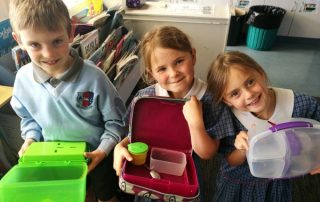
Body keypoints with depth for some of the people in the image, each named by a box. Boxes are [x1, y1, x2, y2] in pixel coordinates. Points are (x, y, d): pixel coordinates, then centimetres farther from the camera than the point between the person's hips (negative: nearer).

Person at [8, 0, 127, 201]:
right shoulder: (23, 78, -15)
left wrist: (103, 150, -24)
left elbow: (116, 121, -16)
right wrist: (31, 138, -10)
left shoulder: (93, 77, -27)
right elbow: (28, 117, 6)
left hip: (97, 156, -3)